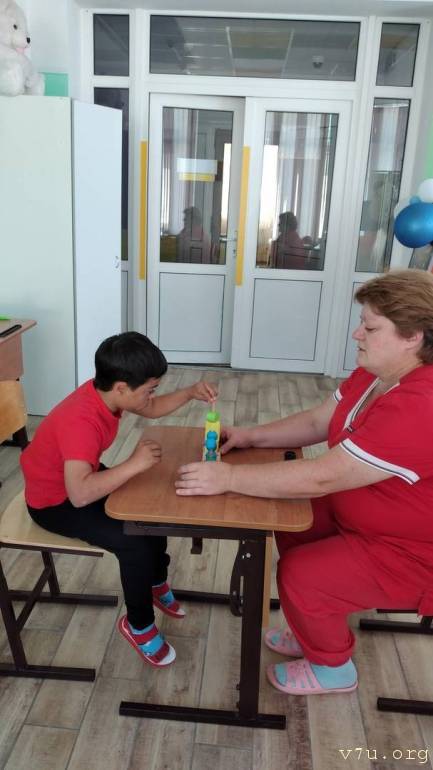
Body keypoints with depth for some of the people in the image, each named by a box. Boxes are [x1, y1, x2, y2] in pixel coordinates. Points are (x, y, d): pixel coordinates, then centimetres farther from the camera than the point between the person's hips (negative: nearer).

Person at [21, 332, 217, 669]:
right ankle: (138, 625, 6)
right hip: (55, 502, -9)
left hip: (81, 478, 9)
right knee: (135, 542, -20)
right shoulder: (81, 421, -39)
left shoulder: (106, 391, -12)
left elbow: (152, 409, 6)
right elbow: (80, 494, -49)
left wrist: (190, 393, -9)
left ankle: (156, 582, 33)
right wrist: (135, 464, -44)